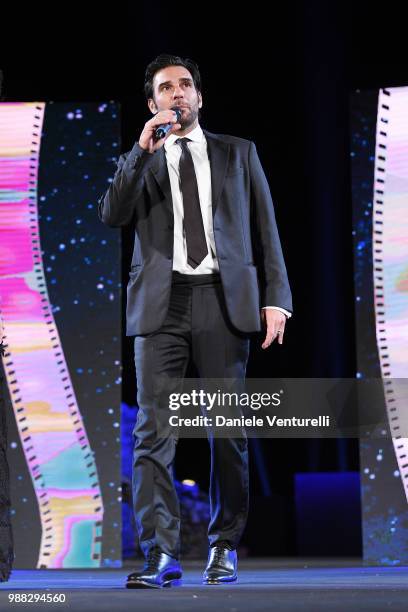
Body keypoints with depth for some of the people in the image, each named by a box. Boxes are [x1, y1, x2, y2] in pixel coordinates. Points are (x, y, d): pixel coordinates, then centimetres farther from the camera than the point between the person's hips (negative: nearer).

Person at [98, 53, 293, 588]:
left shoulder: (238, 154, 16)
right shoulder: (139, 162, 17)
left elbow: (265, 228, 11)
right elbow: (111, 215, 0)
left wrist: (275, 297, 1)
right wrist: (142, 151, -8)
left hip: (223, 301, 0)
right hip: (161, 304, 0)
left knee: (228, 429, 1)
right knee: (153, 429, -9)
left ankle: (225, 548, 11)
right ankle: (161, 555, -12)